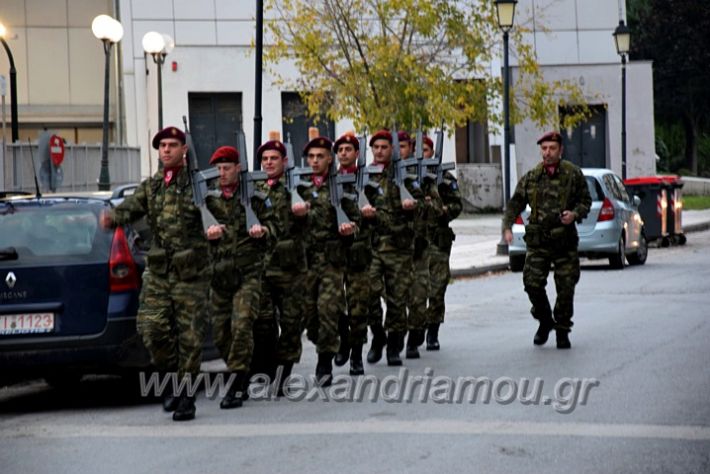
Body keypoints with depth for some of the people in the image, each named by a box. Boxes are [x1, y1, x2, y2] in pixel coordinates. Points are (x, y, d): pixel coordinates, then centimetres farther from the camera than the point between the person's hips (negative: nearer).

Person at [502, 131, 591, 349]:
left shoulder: (573, 174, 3)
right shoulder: (531, 177, 7)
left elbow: (586, 201, 8)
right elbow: (515, 204, 10)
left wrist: (575, 214, -13)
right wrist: (507, 227, -4)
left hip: (565, 240, -1)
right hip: (538, 240, 1)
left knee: (566, 288, 0)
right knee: (532, 282, -8)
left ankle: (562, 331, 16)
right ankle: (545, 321, 16)